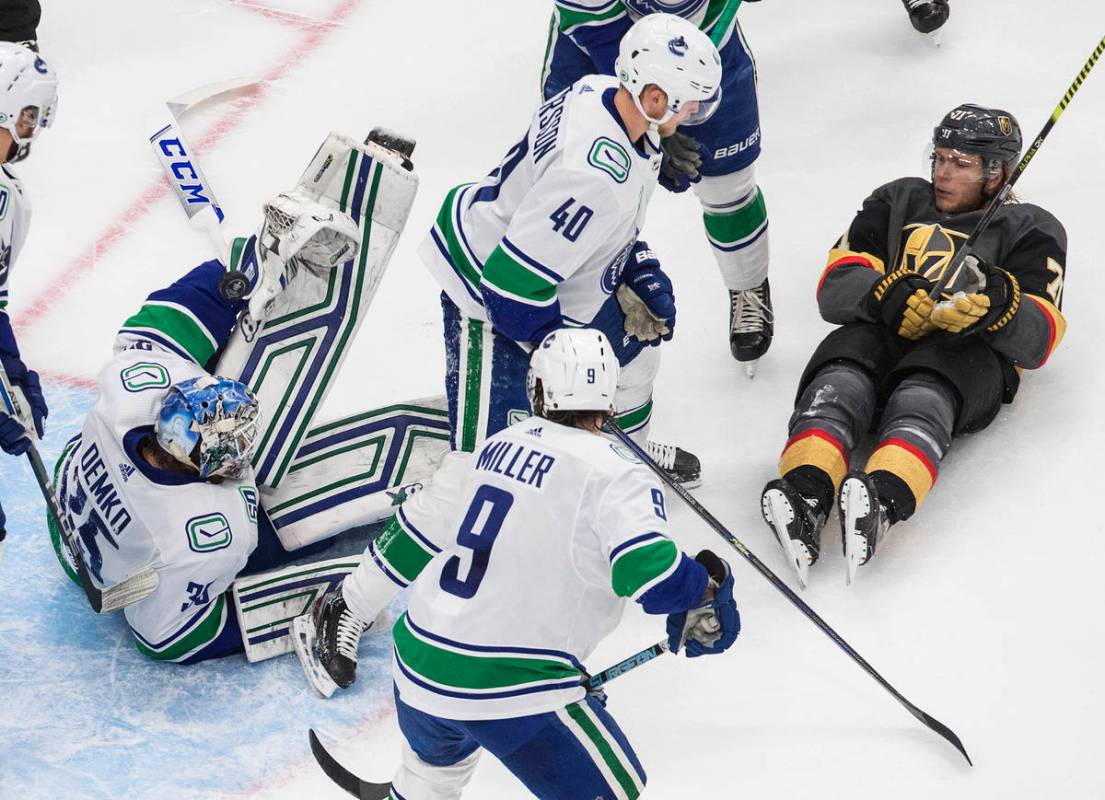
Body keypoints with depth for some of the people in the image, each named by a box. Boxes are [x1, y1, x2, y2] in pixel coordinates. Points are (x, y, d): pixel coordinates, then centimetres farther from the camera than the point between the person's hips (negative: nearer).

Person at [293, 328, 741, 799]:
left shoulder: (496, 448, 10)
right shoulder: (614, 473, -11)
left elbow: (413, 538, 19)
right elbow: (651, 571, -25)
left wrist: (347, 610, 33)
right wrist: (708, 584, -4)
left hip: (418, 667, 7)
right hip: (515, 690, -7)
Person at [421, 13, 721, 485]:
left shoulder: (605, 92, -10)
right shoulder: (595, 176, -38)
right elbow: (515, 279, -34)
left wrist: (642, 273, 4)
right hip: (487, 299, -10)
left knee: (635, 347, 26)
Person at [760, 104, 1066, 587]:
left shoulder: (1031, 230, 18)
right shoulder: (898, 202, 26)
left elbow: (1037, 342, 3)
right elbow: (835, 288, 11)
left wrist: (1001, 303, -20)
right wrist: (884, 293, -12)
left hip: (972, 353, -2)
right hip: (883, 335, 3)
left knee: (925, 388, -38)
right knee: (842, 371, -34)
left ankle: (884, 500, -67)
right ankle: (805, 492, -59)